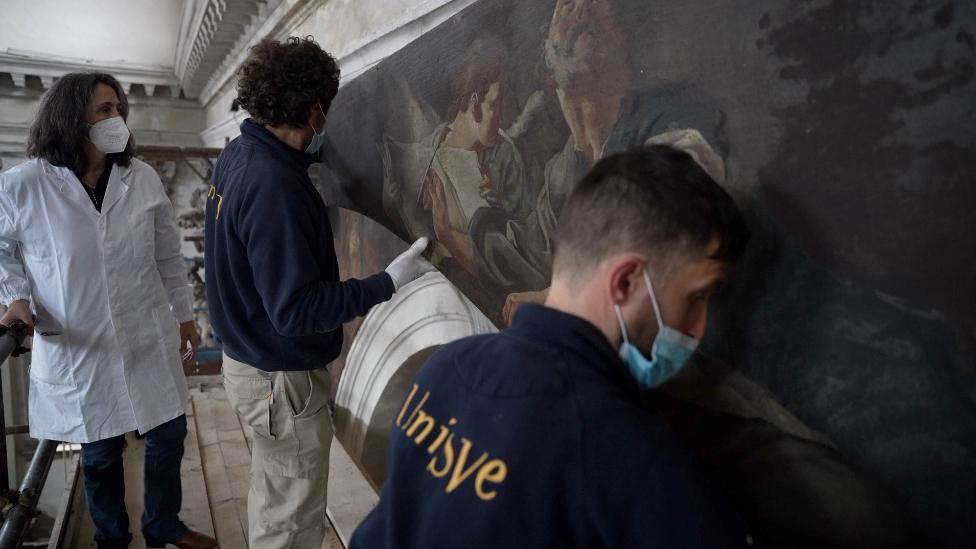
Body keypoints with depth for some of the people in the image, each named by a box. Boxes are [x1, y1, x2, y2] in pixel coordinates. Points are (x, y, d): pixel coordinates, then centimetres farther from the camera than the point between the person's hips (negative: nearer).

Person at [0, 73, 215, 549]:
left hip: (149, 341, 3)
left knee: (168, 437, 13)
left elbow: (169, 255, 5)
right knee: (100, 454, 14)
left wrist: (184, 315, 10)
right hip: (78, 350, -2)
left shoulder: (143, 178, -3)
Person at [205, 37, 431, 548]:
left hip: (248, 361, 9)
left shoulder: (237, 155, 0)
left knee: (270, 497, 29)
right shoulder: (274, 185, -29)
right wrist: (387, 284, -26)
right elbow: (296, 311, -28)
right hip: (283, 378, -9)